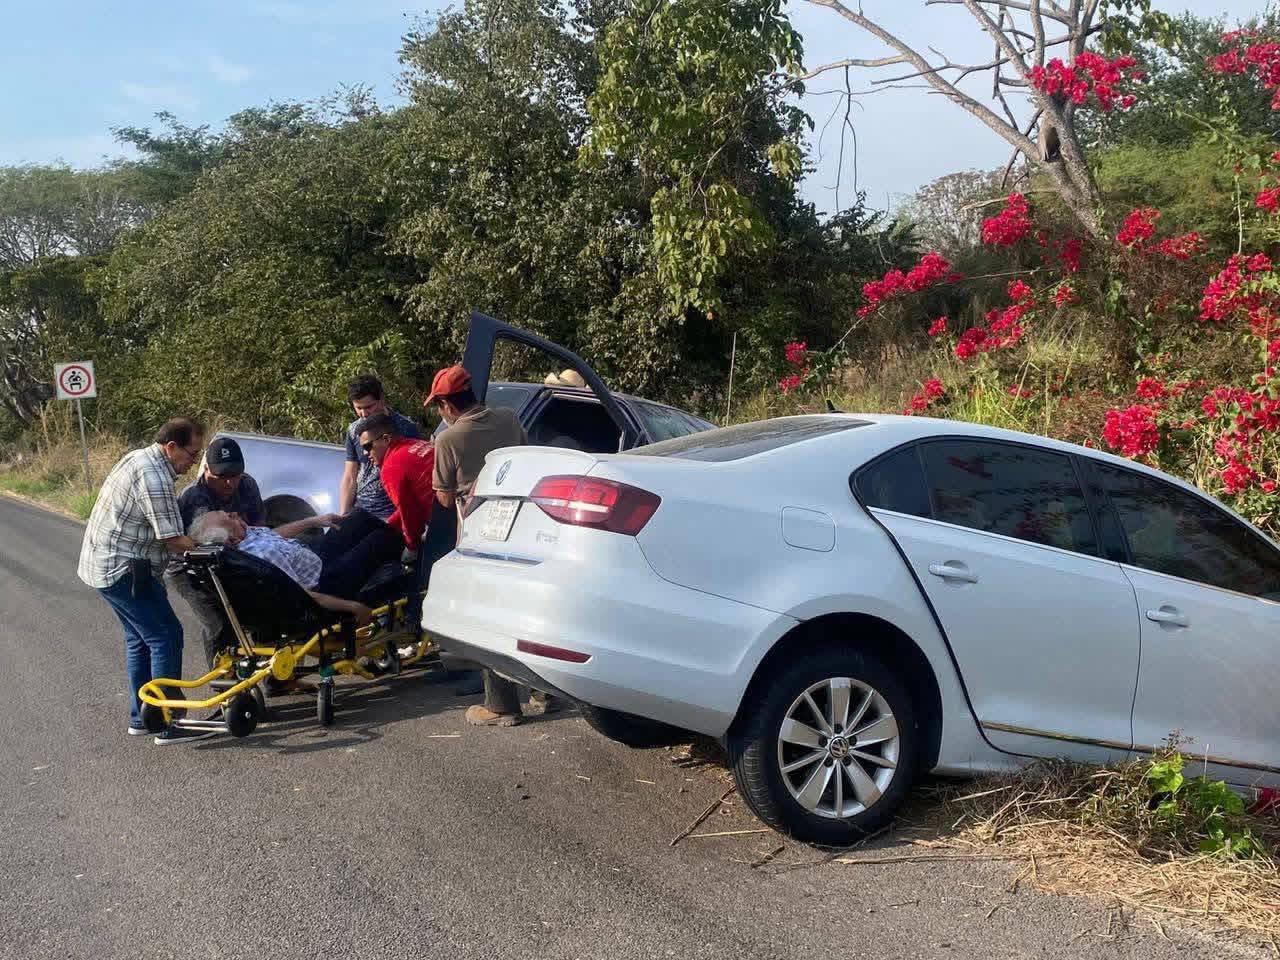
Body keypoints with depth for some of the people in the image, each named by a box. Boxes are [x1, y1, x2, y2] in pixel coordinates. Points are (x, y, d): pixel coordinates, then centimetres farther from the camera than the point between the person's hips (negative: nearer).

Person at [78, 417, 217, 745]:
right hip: (123, 569, -11)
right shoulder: (155, 478, -22)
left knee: (140, 639, 17)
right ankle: (168, 725, -5)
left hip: (104, 563, 11)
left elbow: (166, 524, 15)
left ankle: (141, 717, 25)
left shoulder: (140, 458, 11)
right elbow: (173, 540, -22)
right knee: (166, 638, -8)